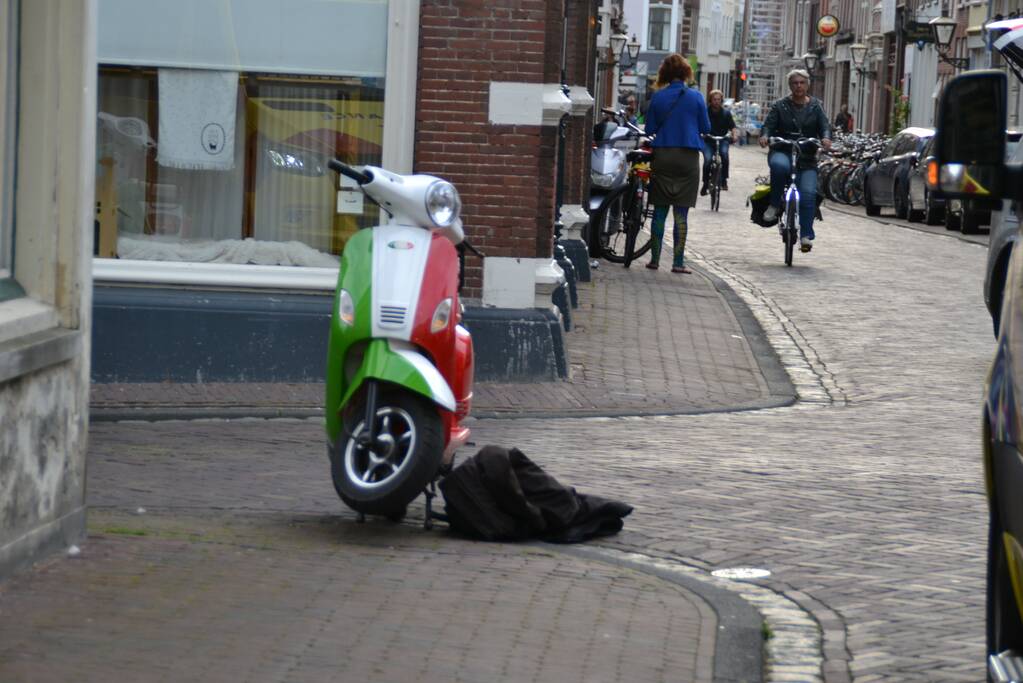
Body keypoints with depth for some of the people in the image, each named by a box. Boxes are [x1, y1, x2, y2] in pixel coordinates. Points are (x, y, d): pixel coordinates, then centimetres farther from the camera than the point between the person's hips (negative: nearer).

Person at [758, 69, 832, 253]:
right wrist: (765, 136, -25)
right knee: (779, 165, -39)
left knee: (808, 194, -17)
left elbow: (824, 125, 1)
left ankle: (806, 235, -11)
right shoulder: (780, 106, 9)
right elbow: (769, 124, -1)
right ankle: (774, 204, -18)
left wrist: (826, 138, -23)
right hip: (782, 152, -1)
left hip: (807, 158, 1)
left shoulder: (815, 106, 12)